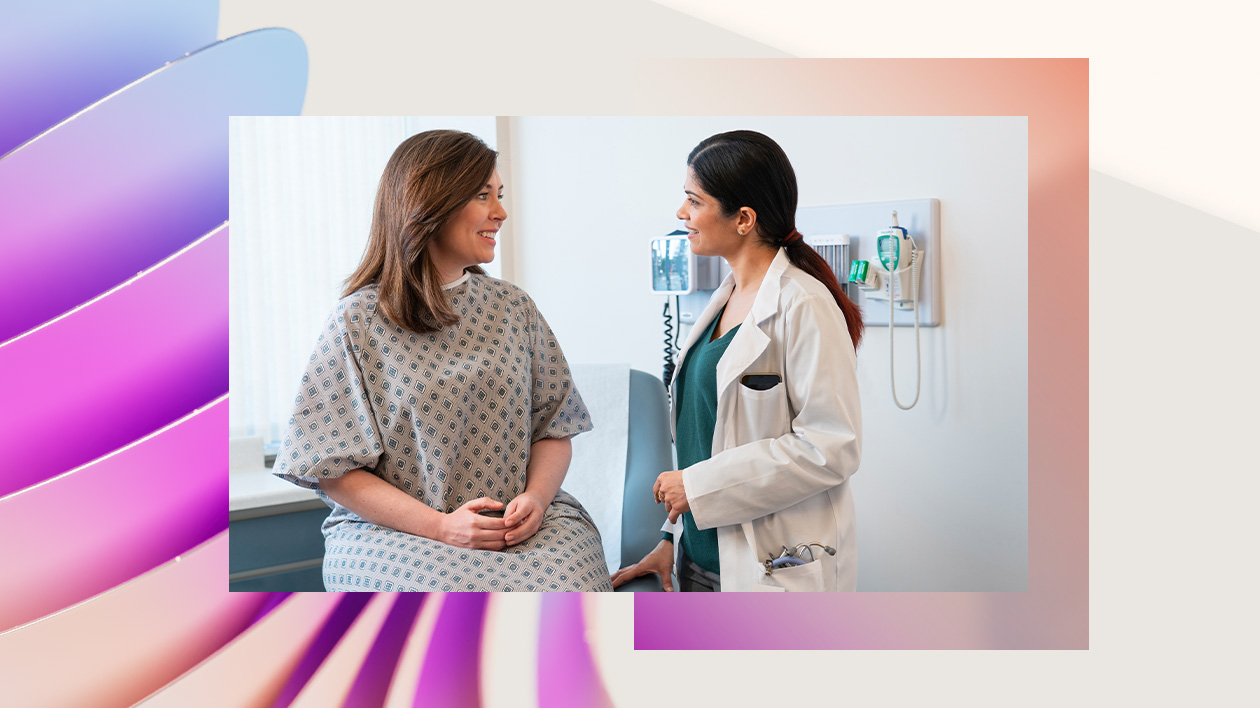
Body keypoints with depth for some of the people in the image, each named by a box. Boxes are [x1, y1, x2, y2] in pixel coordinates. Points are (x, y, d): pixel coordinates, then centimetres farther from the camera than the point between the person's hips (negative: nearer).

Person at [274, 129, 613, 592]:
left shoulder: (515, 309, 10)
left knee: (564, 587, -26)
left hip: (522, 520, 4)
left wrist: (536, 497, -10)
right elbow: (332, 468, -3)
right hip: (391, 530, -3)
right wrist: (438, 525, -15)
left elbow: (553, 429, 11)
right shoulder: (358, 320, -2)